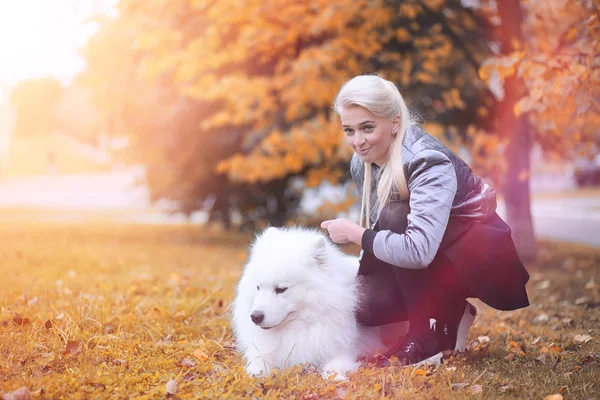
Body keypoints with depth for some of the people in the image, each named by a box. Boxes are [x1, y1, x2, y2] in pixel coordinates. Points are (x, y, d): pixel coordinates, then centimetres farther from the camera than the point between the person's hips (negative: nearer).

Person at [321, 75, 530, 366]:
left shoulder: (428, 163, -29)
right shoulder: (362, 162, -5)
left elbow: (419, 251, -41)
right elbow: (374, 224, 9)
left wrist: (356, 234, -28)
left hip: (490, 260, -7)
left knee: (396, 216, -30)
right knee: (366, 307, -14)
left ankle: (429, 334, -18)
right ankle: (448, 311, 10)